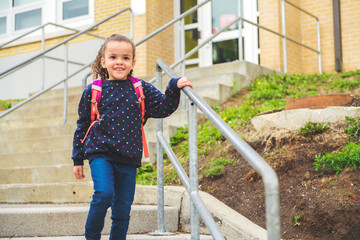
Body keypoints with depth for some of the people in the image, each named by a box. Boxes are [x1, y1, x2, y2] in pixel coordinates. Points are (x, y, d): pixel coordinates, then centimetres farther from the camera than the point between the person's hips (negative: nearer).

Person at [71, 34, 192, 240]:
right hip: (100, 153, -2)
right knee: (104, 194, -23)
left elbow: (164, 108, 5)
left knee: (123, 211, 5)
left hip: (128, 159, 2)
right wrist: (78, 159, 9)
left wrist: (174, 88, -11)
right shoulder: (93, 91, 2)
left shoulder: (141, 89, 5)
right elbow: (82, 126, 8)